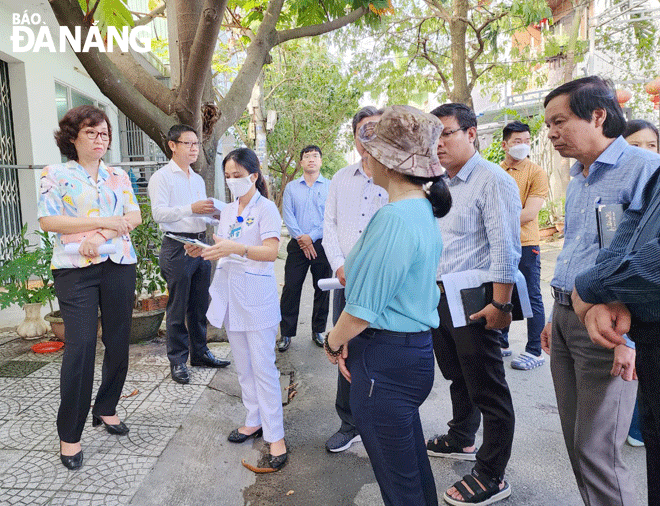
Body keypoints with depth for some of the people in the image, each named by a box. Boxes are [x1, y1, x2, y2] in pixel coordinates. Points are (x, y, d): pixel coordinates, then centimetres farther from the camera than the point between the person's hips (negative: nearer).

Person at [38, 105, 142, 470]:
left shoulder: (119, 176, 14)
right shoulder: (56, 175, 3)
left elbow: (134, 216, 6)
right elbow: (48, 221, -7)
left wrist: (102, 235, -11)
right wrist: (103, 221, -13)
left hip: (119, 265, 4)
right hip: (75, 269, -4)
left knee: (118, 342, 7)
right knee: (80, 347, -8)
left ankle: (106, 409, 28)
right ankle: (69, 435, 5)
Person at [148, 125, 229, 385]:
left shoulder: (198, 179, 19)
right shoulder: (162, 177, -4)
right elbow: (159, 213, -16)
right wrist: (191, 209, -25)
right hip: (177, 247, -7)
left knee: (200, 304, 13)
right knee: (178, 307, 0)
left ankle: (200, 353, 26)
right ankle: (177, 360, 13)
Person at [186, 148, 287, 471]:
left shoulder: (266, 209, -7)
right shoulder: (228, 211, 15)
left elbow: (271, 251, -19)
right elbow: (225, 250, 18)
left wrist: (237, 248, -32)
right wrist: (203, 251, -2)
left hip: (257, 296, -7)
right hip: (230, 294, 7)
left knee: (263, 367, -5)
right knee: (243, 366, 15)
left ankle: (275, 435, 4)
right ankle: (254, 420, 29)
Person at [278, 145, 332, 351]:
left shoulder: (330, 186, 5)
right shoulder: (291, 187, 11)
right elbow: (287, 216, 3)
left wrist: (312, 236, -11)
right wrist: (301, 238, -9)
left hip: (321, 245, 0)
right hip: (298, 245, 1)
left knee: (322, 289, 6)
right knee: (291, 289, -1)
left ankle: (318, 331, 20)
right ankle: (286, 334, 8)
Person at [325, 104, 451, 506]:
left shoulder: (394, 218, -24)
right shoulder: (424, 209, 7)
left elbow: (364, 307, -21)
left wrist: (333, 341, -2)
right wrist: (349, 338, 7)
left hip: (387, 361, -9)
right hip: (416, 351, 9)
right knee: (413, 467, 26)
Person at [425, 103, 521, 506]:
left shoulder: (493, 181, -13)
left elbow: (505, 249, -18)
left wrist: (500, 305, -20)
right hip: (440, 297, 8)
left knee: (487, 389, 4)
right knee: (457, 377, 23)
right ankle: (461, 440, 43)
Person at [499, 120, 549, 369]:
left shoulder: (536, 172, -4)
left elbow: (530, 213, -14)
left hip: (525, 244, -4)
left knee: (532, 298, 2)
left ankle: (535, 352, 13)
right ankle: (502, 344, 27)